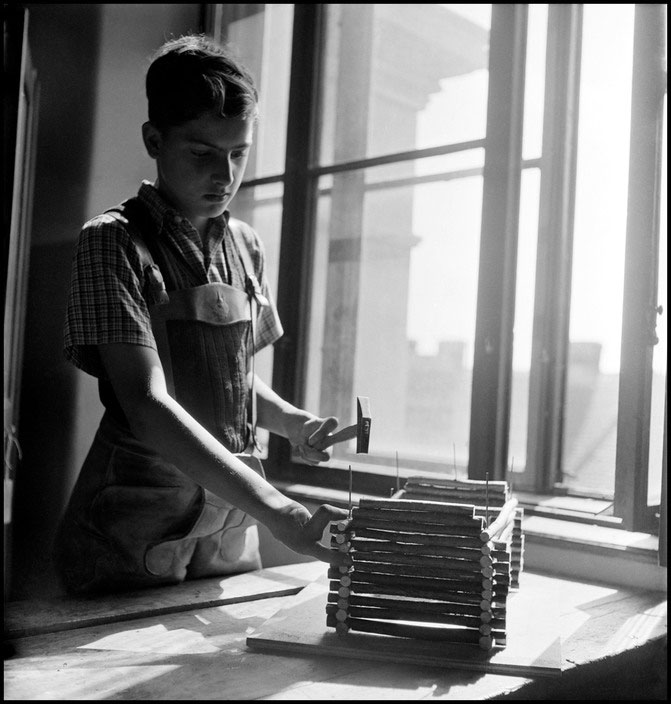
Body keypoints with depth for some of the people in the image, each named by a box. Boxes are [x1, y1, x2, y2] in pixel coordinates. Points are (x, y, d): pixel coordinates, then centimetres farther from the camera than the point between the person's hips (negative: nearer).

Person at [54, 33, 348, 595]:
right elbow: (147, 403, -22)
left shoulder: (246, 246, 7)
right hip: (133, 534, -5)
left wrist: (297, 425, -2)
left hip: (232, 523, 5)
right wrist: (280, 514, -30)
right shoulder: (114, 242, -11)